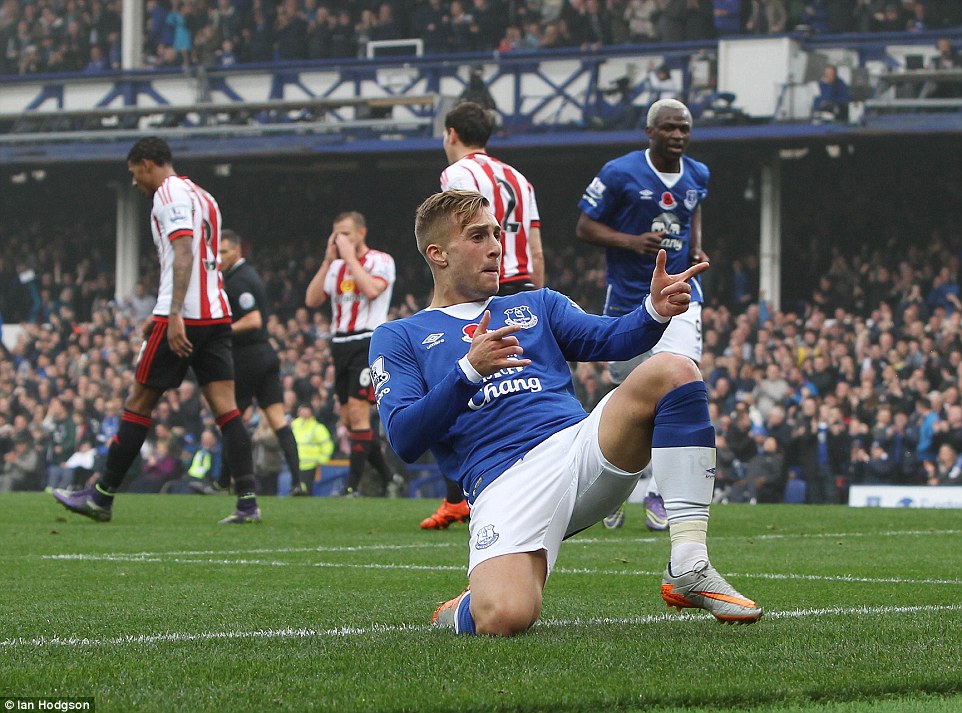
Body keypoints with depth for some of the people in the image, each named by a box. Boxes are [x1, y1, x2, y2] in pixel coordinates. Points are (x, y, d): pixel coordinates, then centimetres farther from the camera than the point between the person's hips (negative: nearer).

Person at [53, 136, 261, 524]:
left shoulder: (169, 193, -6)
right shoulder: (202, 197, 22)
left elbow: (183, 252, -19)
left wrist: (175, 315, -26)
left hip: (184, 318, -8)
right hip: (217, 314, 8)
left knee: (139, 402, 2)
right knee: (225, 407, 0)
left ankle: (101, 496, 9)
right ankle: (248, 502, -11)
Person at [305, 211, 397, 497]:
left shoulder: (381, 261, -2)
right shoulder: (336, 267, 16)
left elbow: (371, 290, -22)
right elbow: (312, 300, 4)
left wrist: (349, 256, -13)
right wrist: (328, 260, -1)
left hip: (368, 343, -7)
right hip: (340, 343, 7)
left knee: (357, 412, -15)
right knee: (350, 418, 7)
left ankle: (353, 485, -14)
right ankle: (387, 477, 20)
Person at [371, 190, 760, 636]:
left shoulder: (536, 306, 28)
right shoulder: (397, 339, 16)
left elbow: (611, 339, 9)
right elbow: (404, 440, 0)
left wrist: (655, 311, -13)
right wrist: (469, 371, -15)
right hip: (508, 482, -4)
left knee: (671, 371, -23)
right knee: (504, 618, -35)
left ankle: (689, 569, -25)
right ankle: (465, 610, 6)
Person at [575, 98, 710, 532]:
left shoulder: (697, 176, 6)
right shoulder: (620, 174, -9)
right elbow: (584, 227, -5)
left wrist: (697, 249, 9)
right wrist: (632, 241, -21)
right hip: (628, 298, -2)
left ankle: (659, 492, -8)